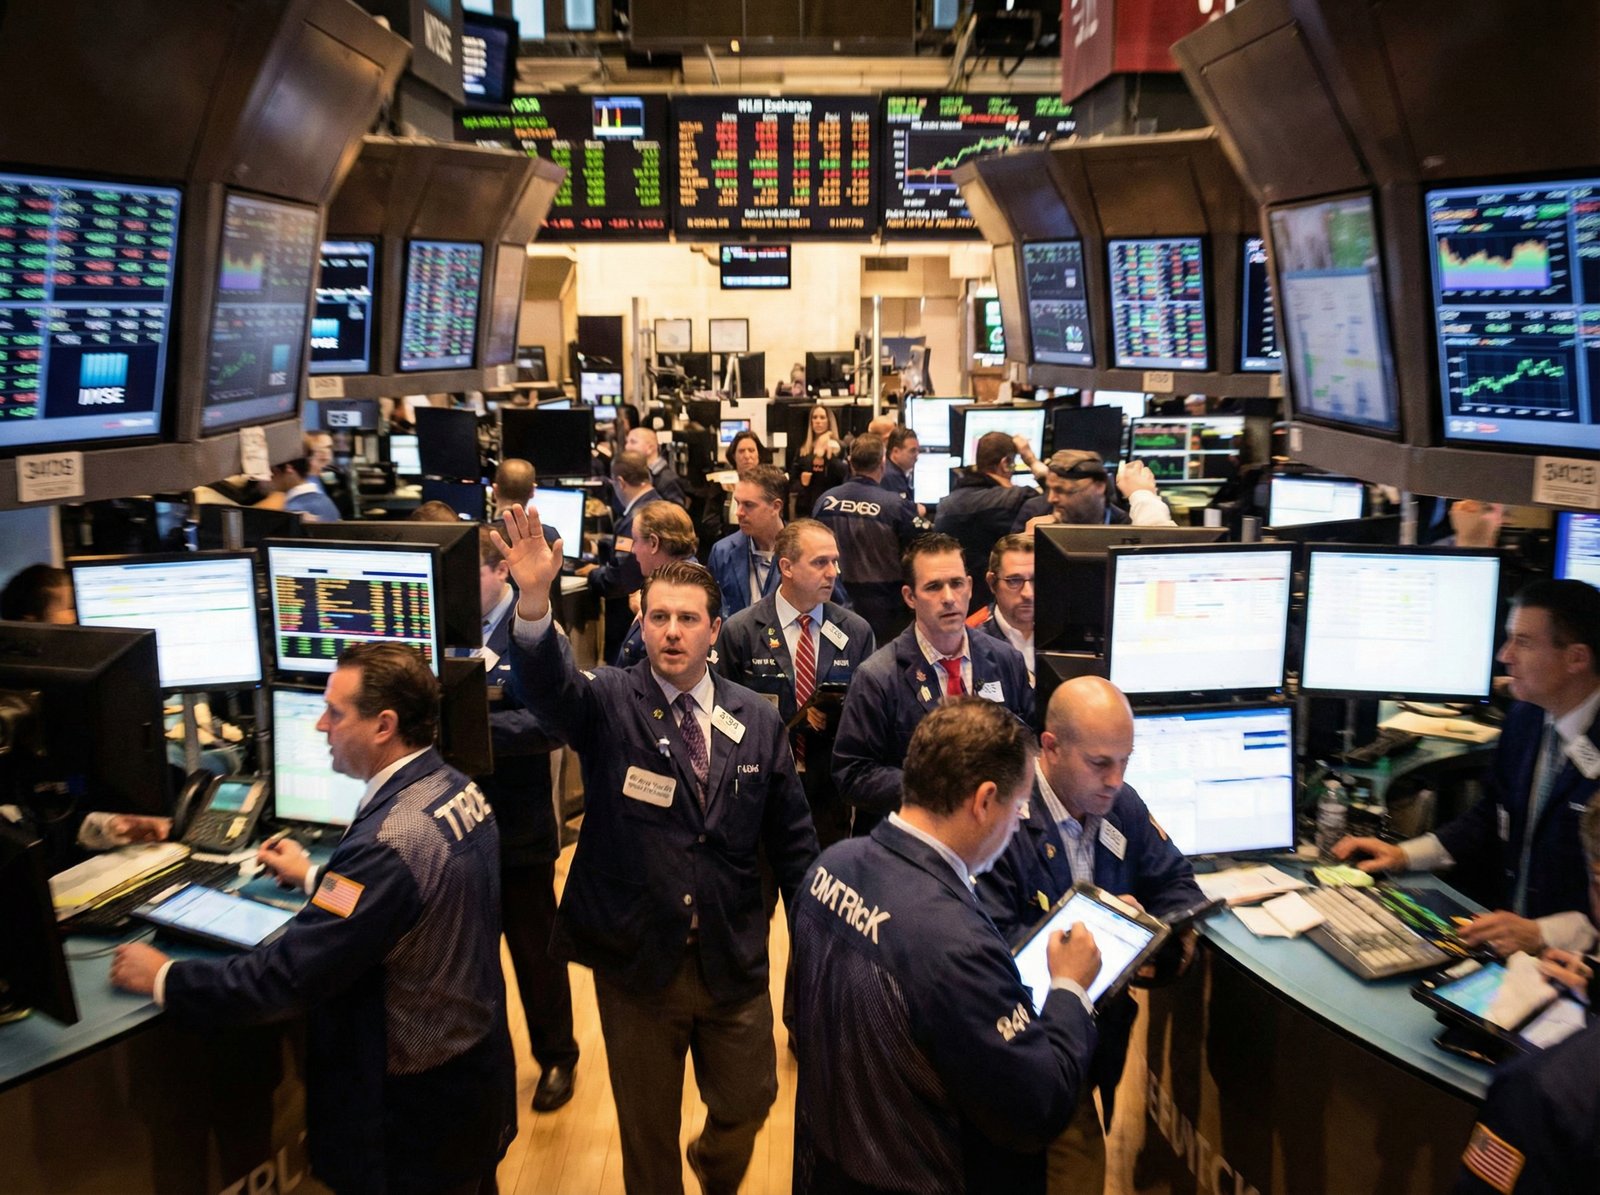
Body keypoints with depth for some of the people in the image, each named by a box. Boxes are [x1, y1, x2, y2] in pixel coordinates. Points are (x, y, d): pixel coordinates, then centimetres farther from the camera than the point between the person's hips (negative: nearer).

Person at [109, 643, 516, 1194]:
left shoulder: (389, 839, -31)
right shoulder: (457, 788, -3)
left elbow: (285, 978, -27)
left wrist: (163, 979, -12)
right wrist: (316, 877, 19)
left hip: (416, 1108, -8)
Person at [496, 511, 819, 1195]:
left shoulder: (757, 720, -3)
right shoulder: (607, 705, -9)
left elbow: (791, 837, 3)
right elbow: (546, 686, -31)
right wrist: (533, 600, -49)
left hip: (735, 961, 2)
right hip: (635, 959, -2)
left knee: (748, 1104, 18)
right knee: (646, 1129, 16)